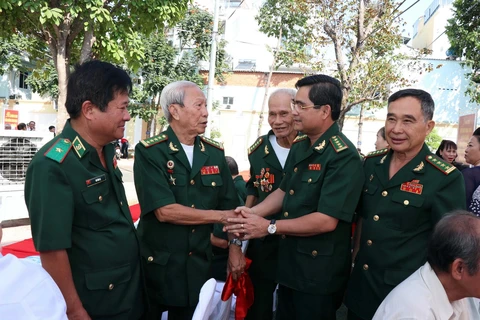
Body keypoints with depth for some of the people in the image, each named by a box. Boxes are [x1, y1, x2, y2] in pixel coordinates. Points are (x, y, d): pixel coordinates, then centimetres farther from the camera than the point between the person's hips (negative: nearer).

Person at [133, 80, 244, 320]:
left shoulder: (214, 152, 2)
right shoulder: (149, 152, -14)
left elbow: (229, 204, 7)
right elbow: (164, 211, -23)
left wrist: (235, 245, -3)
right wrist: (220, 216, -16)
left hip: (198, 263, 5)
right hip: (156, 263, -4)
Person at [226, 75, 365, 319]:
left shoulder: (344, 157, -23)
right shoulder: (299, 146, 5)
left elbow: (326, 221, -27)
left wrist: (270, 227, -21)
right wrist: (252, 213, -4)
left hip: (320, 271, -8)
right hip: (288, 262, 8)